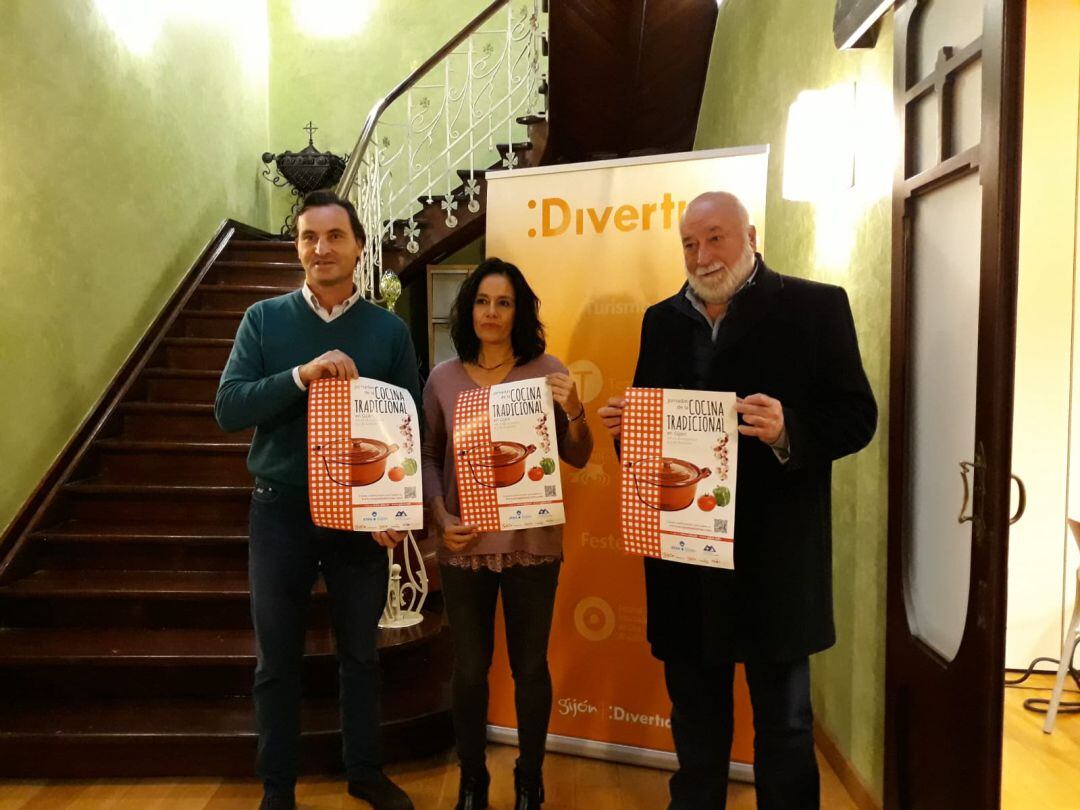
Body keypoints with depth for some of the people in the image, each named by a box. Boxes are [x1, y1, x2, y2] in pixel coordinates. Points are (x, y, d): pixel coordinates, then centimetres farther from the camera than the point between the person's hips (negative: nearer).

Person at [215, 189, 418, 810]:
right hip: (281, 509, 0)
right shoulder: (264, 319, -1)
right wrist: (301, 375, -25)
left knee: (361, 652, 15)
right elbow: (229, 408, -10)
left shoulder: (390, 330, -1)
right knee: (278, 659, 12)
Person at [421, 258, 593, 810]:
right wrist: (440, 520, -6)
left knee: (530, 665, 11)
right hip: (464, 546, 1)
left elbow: (578, 459, 0)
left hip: (532, 545, -1)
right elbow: (428, 458, 7)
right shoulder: (443, 378, 1)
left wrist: (574, 412, -19)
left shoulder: (547, 371, -3)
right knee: (469, 668, 10)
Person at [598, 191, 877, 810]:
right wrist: (623, 423, -9)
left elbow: (856, 417, -8)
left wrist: (788, 431, -26)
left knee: (784, 724, 15)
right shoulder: (663, 319, 10)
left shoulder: (816, 306, -4)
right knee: (695, 720, 20)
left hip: (775, 556, -4)